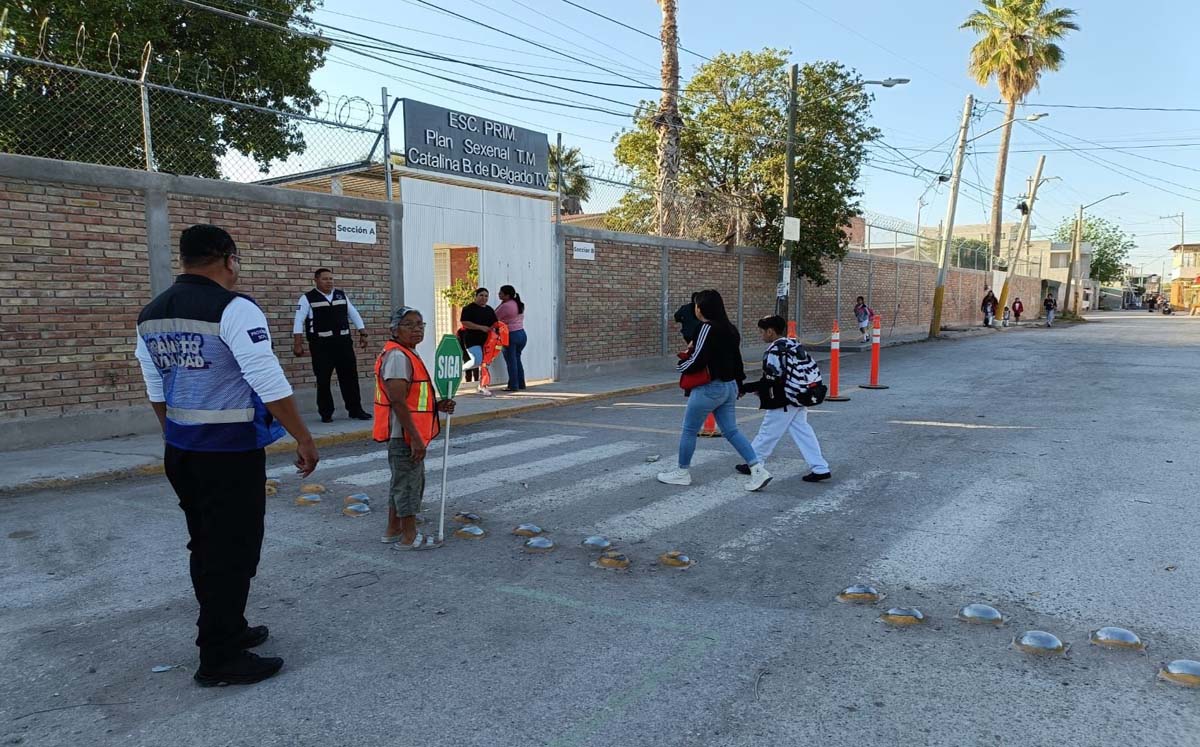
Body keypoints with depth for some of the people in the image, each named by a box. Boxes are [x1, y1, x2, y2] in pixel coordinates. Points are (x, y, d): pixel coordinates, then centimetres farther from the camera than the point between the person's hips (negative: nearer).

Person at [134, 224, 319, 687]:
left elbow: (156, 390, 16)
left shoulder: (150, 314, 9)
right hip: (230, 452, -8)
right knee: (232, 552, 2)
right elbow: (270, 384, -20)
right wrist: (304, 440, -13)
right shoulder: (233, 309, -16)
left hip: (180, 451, 8)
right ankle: (220, 660, 11)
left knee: (205, 546, 19)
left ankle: (225, 631, 35)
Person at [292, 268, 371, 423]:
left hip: (343, 342, 4)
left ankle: (355, 410, 14)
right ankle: (326, 413, 12)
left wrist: (363, 334, 10)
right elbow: (299, 321, -7)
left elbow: (354, 314, 16)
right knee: (323, 380, 1)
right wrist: (298, 344, -15)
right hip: (321, 345, -4)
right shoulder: (308, 298, -2)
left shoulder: (341, 295, 11)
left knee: (350, 376, 5)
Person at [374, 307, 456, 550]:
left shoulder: (409, 355, 15)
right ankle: (409, 537, 11)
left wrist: (438, 405, 6)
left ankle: (393, 530, 31)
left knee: (403, 482, 19)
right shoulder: (397, 356, -18)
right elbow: (398, 402, -24)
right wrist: (416, 438, -24)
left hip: (409, 435, 11)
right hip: (404, 435, -11)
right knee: (408, 483, 0)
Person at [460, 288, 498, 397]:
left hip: (485, 340, 6)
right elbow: (464, 322, -15)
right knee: (477, 361, -20)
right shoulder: (469, 308, -5)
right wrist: (481, 327, -20)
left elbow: (494, 324, 22)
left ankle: (482, 387, 12)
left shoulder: (489, 310, 16)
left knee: (484, 364, 5)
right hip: (472, 340, -6)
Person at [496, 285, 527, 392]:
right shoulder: (519, 304, 11)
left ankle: (513, 386, 2)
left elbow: (494, 318, -7)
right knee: (517, 359, 16)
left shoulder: (505, 306, -13)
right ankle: (521, 384, 18)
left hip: (511, 335, -8)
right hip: (522, 333, 8)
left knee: (511, 361, 0)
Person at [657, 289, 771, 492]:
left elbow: (697, 361, -23)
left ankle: (682, 473, 21)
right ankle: (758, 469, 4)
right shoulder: (730, 329, 8)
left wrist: (681, 365, -3)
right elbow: (736, 359, 15)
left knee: (689, 430, 8)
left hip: (709, 389, -8)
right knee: (731, 431, 12)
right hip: (729, 386, 9)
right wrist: (739, 385, 23)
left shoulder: (707, 328, -18)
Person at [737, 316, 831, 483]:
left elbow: (770, 381, -22)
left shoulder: (774, 352, -19)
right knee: (802, 432, 9)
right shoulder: (795, 345, 8)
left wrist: (744, 388, -14)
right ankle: (820, 468, 7)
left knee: (768, 433, 5)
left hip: (782, 403, -8)